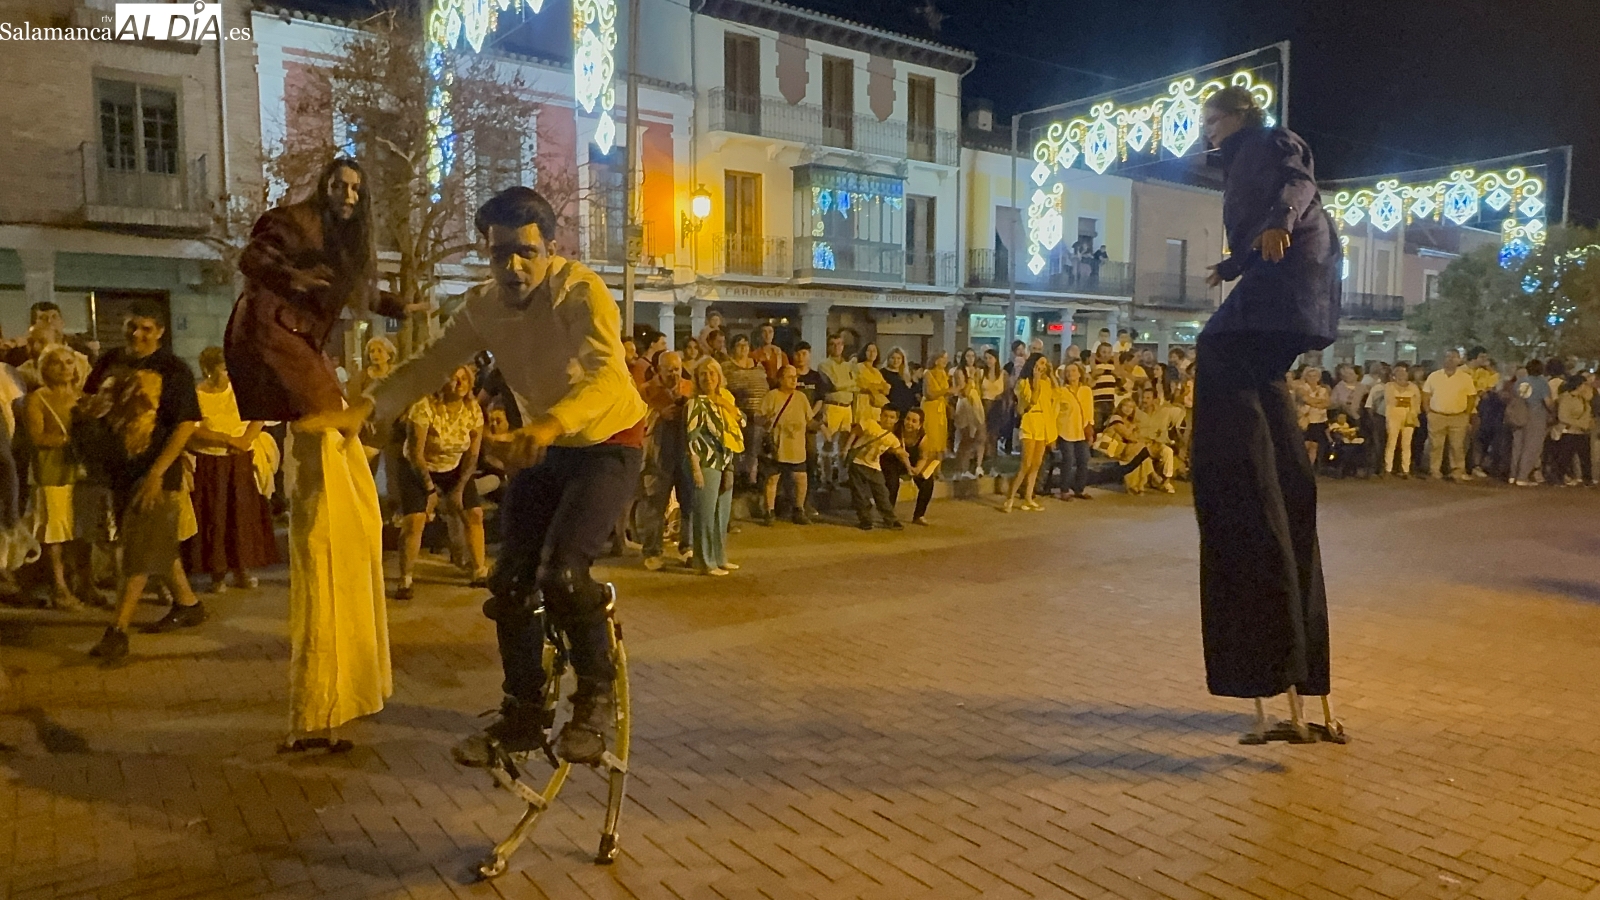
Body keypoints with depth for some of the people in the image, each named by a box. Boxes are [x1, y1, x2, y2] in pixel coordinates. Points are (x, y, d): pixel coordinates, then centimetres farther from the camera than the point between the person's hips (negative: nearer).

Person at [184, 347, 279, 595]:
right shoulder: (195, 396, -4)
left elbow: (258, 418, 1)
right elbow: (195, 431, -15)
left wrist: (246, 439, -16)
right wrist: (229, 439, -21)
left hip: (241, 463, 3)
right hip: (208, 464, -3)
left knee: (243, 516, 4)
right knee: (214, 518, 1)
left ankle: (241, 570, 15)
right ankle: (218, 574, 10)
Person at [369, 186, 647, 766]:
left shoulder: (581, 293, -24)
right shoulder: (484, 306, -5)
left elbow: (606, 375, -39)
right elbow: (429, 366, -10)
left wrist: (545, 427, -56)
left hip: (609, 444, -6)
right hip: (543, 450, 6)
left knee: (561, 570, -24)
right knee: (510, 581, 0)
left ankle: (597, 697, -2)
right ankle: (524, 715, 17)